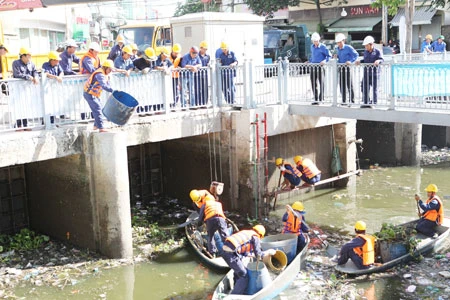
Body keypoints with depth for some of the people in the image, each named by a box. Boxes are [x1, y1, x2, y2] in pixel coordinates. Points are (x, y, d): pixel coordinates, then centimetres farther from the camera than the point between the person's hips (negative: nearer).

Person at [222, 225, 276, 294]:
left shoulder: (245, 232, 27)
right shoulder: (256, 238, 5)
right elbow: (258, 255, 2)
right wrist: (269, 252, 16)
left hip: (225, 250, 8)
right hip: (232, 254, -8)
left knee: (238, 271, 28)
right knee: (244, 276, 4)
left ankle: (237, 290, 37)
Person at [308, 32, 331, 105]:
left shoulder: (323, 47, -5)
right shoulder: (312, 47, 14)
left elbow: (329, 55, -5)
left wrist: (324, 61, -20)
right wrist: (309, 61, 17)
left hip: (320, 67, -6)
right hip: (313, 67, 6)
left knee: (321, 83, -2)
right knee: (313, 83, 5)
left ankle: (321, 99, 3)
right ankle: (316, 99, 12)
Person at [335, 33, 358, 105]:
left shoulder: (348, 48, -8)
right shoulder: (337, 49, 11)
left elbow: (356, 55, -10)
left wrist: (351, 61, -22)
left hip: (347, 67, -6)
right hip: (340, 68, 6)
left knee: (349, 85, -4)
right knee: (342, 85, 7)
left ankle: (352, 101, 0)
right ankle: (344, 101, 14)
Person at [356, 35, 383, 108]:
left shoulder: (377, 52, -4)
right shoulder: (366, 52, 13)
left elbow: (382, 59, -12)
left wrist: (378, 61, -33)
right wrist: (360, 61, 5)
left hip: (374, 73, -6)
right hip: (366, 73, 6)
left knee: (374, 88, 1)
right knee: (364, 87, 4)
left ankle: (374, 103, 9)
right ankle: (366, 103, 11)